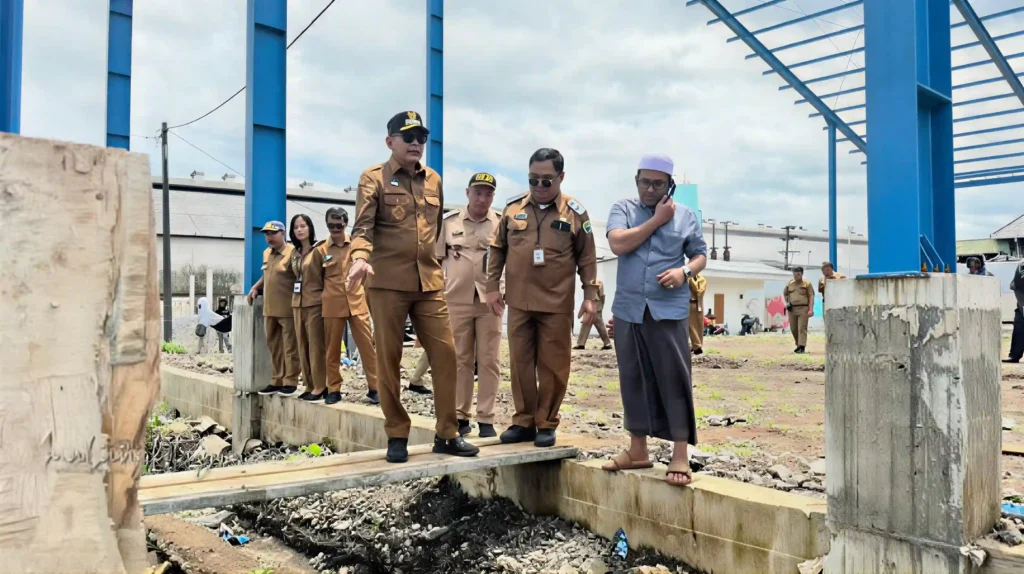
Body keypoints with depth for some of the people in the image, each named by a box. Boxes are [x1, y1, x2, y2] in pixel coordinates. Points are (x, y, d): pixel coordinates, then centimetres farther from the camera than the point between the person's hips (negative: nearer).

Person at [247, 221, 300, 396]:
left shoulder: (293, 252, -11)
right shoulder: (267, 253, 14)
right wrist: (255, 288, 14)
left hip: (288, 309, -8)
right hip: (269, 309, 8)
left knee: (289, 347, 1)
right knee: (274, 347, 12)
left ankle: (290, 382, 8)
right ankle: (277, 381, 21)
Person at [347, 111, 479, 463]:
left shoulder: (434, 180, 14)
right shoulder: (374, 178, -1)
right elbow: (363, 225, -14)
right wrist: (360, 257, -32)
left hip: (429, 281, 4)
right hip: (387, 282, -4)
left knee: (445, 353, 1)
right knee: (388, 359, 3)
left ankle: (447, 434, 13)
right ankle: (397, 435, 16)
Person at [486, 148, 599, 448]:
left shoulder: (575, 212, -1)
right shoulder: (513, 207, 5)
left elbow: (587, 258, 2)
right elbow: (497, 249, 11)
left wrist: (590, 295, -2)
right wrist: (492, 286, 7)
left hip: (557, 303, -2)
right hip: (518, 301, 3)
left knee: (553, 366, 4)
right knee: (520, 363, 9)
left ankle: (546, 424, 17)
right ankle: (524, 421, 20)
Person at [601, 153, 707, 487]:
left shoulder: (685, 216, 8)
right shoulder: (622, 209, 7)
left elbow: (700, 255, 11)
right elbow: (618, 244, -10)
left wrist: (684, 271, -10)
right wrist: (657, 220, -7)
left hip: (669, 311, -1)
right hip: (628, 310, 2)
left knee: (674, 380, -4)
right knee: (633, 380, 9)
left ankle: (680, 456, 1)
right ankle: (637, 450, 20)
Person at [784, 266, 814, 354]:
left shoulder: (807, 284, -1)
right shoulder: (789, 284, 11)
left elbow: (811, 296, -6)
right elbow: (785, 293, 27)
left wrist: (811, 309, -15)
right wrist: (787, 302, 11)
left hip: (803, 308, -5)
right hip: (792, 309, 5)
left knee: (802, 328, -11)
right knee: (793, 328, 10)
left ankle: (802, 347, -14)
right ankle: (798, 345, 27)